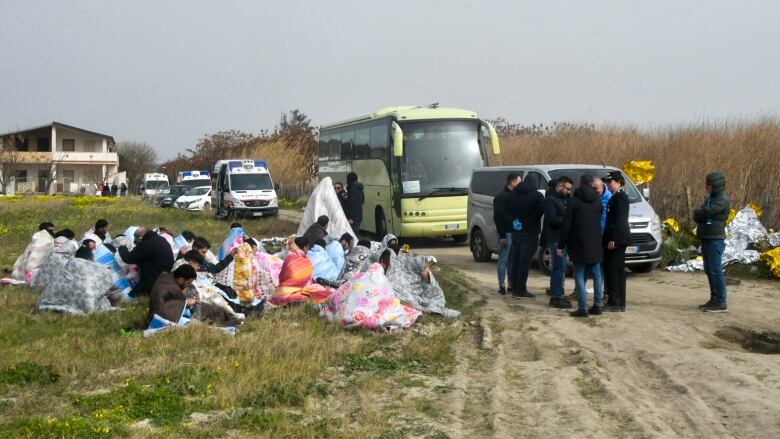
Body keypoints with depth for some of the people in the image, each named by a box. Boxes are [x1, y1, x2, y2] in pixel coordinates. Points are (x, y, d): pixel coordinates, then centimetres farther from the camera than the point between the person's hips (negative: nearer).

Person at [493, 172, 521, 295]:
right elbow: (497, 217, -13)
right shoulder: (501, 197, -9)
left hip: (515, 233, 7)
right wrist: (502, 235, -17)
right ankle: (501, 286, 1)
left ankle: (512, 284, 18)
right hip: (506, 233, -7)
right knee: (504, 259, -3)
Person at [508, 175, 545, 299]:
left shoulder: (513, 194, 6)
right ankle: (521, 290, -3)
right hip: (530, 233, -6)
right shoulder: (537, 196, -11)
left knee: (516, 260, 12)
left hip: (515, 232, 6)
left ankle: (515, 288, 16)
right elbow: (541, 210, -18)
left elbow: (510, 210, 10)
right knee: (525, 261, -4)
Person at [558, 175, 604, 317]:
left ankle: (582, 308, -7)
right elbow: (599, 221, 11)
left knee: (579, 276, -1)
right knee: (596, 275, 13)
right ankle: (597, 306, 15)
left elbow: (566, 225, -10)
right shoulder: (597, 201, 6)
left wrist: (561, 245, -6)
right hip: (595, 244, 4)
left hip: (579, 244, -4)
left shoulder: (574, 200, -8)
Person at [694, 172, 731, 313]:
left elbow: (706, 212, -25)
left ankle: (721, 303, -6)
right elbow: (697, 215, 11)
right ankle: (714, 300, 20)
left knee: (716, 271, -8)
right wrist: (699, 214, -10)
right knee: (709, 271, 12)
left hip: (715, 239, -9)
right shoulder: (710, 197, 15)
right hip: (706, 238, 9)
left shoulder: (723, 200, -13)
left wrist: (697, 212, -5)